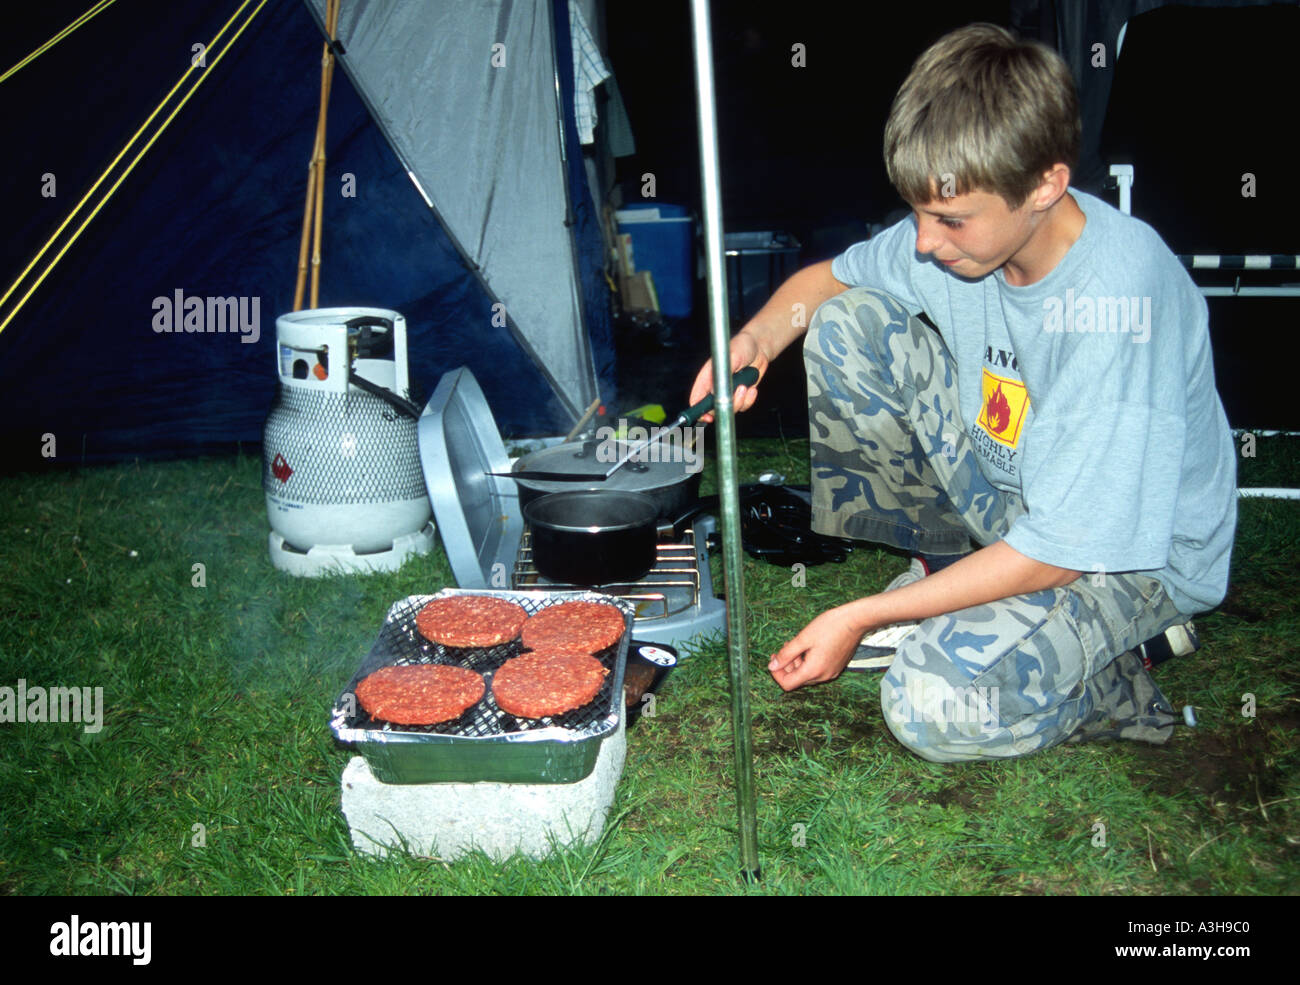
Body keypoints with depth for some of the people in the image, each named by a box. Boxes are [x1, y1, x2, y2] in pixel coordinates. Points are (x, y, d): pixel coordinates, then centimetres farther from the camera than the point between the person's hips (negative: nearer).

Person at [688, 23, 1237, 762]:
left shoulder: (1122, 304, -34)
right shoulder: (967, 224, -13)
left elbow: (1065, 551, -30)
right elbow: (827, 280, 8)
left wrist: (860, 618, -27)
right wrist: (758, 338, -16)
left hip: (1133, 546, -7)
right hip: (1004, 478, 7)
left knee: (939, 706, -32)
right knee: (848, 322, -9)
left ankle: (1123, 690, 1)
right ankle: (945, 566, 5)